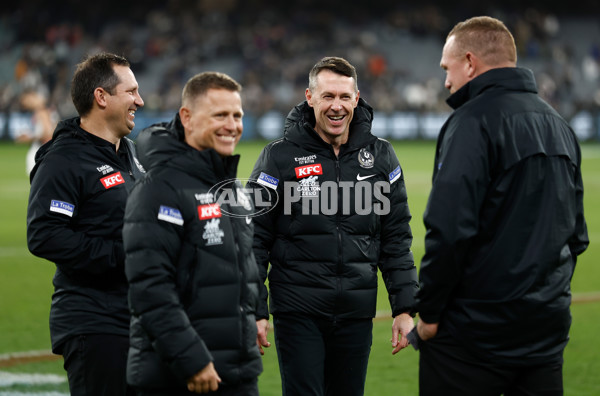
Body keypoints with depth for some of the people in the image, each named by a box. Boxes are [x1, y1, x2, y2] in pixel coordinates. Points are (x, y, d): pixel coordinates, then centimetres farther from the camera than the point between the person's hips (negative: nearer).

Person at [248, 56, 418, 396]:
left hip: (357, 312, 3)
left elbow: (396, 240, 10)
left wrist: (405, 308, 4)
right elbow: (256, 239, -1)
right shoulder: (280, 157, -2)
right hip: (298, 309, -3)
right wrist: (255, 312, -6)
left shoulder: (381, 157, 7)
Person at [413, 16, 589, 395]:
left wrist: (428, 311, -12)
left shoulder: (473, 122, -12)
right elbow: (576, 234, 19)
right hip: (548, 329, 8)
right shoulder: (559, 125, 15)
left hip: (474, 335, -8)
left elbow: (450, 231, -21)